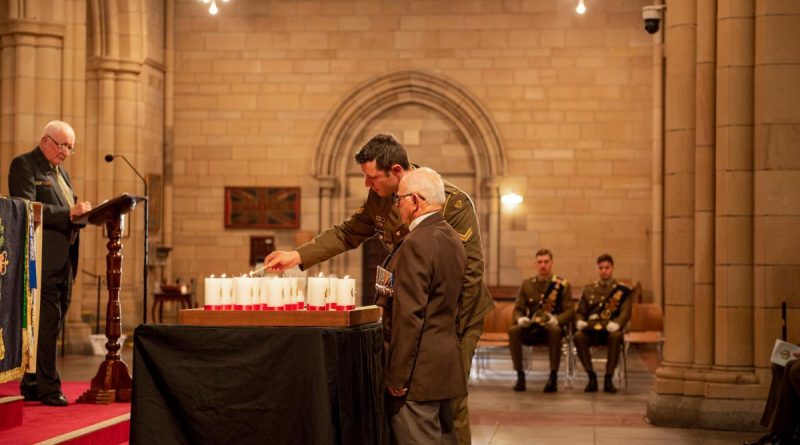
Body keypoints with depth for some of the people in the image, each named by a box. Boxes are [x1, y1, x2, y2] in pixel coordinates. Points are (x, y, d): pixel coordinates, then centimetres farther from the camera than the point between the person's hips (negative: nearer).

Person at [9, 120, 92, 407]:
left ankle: (32, 385, 15)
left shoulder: (60, 171, 23)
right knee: (47, 322, -10)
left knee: (51, 324, 9)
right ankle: (48, 388, -7)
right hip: (42, 260, -9)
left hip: (63, 261, 9)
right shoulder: (24, 165, -4)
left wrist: (82, 211, 5)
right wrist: (68, 213, -24)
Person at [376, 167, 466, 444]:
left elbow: (409, 315, -20)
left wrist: (397, 377, -17)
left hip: (419, 370, -10)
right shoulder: (452, 239, 12)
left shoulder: (417, 244, -17)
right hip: (445, 366, 10)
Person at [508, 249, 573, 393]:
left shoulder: (563, 285, 4)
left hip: (552, 327, -2)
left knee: (555, 331, -39)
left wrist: (556, 320, -25)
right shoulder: (526, 285, 11)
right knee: (513, 330, -31)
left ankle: (553, 376, -31)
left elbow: (569, 311, -3)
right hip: (530, 329, 2)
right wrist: (520, 319, -18)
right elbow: (518, 309, 7)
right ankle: (520, 375, -23)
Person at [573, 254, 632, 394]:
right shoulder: (588, 289, 21)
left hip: (610, 330, -2)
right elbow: (580, 312, 18)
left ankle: (609, 378, -28)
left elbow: (625, 313, 0)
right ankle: (591, 376, -21)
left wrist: (616, 324, -21)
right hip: (590, 330, 2)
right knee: (578, 336, -33)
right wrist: (580, 322, -6)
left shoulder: (623, 290, 13)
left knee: (616, 336, -39)